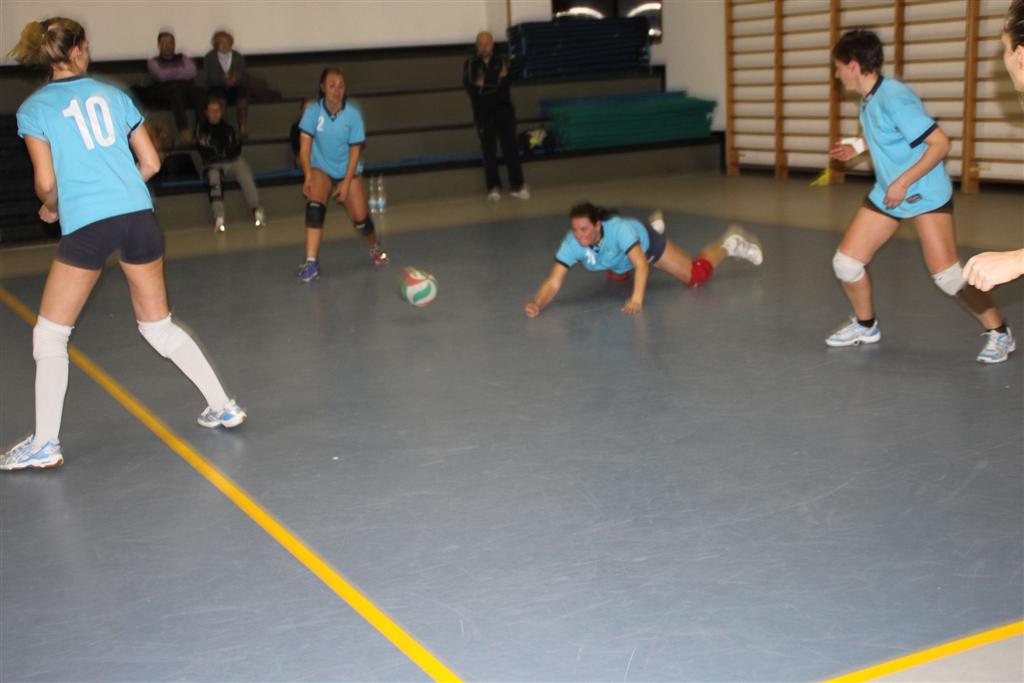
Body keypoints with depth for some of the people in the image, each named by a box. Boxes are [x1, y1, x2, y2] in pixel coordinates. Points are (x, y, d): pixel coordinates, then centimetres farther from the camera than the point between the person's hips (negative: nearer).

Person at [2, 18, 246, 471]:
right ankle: (223, 407, 19)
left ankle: (44, 444, 8)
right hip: (138, 215, 4)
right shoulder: (113, 95, 13)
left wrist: (51, 209, 19)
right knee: (160, 327, 18)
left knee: (49, 334, 9)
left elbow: (46, 182, -2)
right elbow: (150, 162, 13)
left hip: (85, 225, -4)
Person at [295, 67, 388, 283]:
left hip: (348, 170, 0)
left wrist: (346, 183, -15)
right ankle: (311, 263, -26)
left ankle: (375, 247, 30)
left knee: (360, 217, -6)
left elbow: (355, 150, -11)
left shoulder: (353, 114, -16)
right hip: (320, 168, 0)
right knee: (315, 205, -26)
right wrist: (308, 177, -24)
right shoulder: (313, 111, -16)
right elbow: (305, 146, -14)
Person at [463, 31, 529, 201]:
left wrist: (484, 86, -9)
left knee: (510, 147, -4)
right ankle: (493, 187, 4)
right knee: (488, 150, -2)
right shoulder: (471, 64, 7)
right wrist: (495, 83, -9)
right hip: (483, 112, 0)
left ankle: (517, 186, -1)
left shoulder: (501, 63, 9)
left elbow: (505, 84, -5)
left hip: (504, 109, 0)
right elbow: (470, 86, -8)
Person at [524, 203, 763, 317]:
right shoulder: (571, 244, -40)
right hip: (620, 262, 5)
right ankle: (654, 224, 64)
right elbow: (553, 283, -44)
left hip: (647, 242, -5)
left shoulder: (618, 228, -48)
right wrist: (537, 304, -64)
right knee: (617, 276, 41)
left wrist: (637, 299, -69)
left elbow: (641, 264, -54)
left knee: (697, 275, -7)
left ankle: (729, 243, 26)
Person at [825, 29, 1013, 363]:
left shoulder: (894, 98, -24)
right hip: (885, 195, 8)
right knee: (846, 262, 0)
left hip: (926, 194, -8)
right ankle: (865, 326, 24)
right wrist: (857, 146, 16)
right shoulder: (868, 99, 1)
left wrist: (903, 182, -28)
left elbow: (940, 143, -26)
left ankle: (998, 332, 4)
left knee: (946, 275, -16)